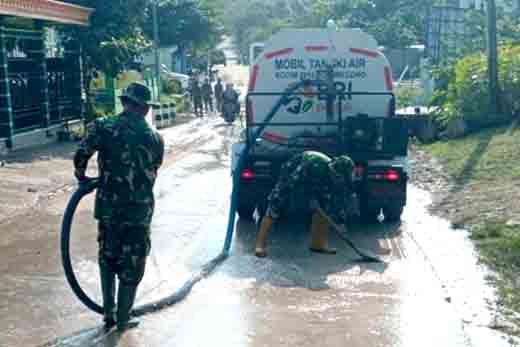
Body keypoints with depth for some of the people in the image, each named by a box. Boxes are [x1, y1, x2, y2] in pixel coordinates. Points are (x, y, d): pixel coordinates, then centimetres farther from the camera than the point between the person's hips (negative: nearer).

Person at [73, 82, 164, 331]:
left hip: (108, 206, 0)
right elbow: (152, 173, 6)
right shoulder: (155, 138, 1)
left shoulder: (103, 127, -6)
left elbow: (81, 155, -19)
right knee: (132, 264, 13)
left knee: (107, 257, 21)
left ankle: (108, 313, 24)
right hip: (140, 210, 0)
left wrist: (81, 176, 1)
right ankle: (123, 319, 22)